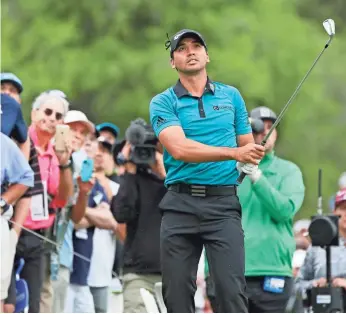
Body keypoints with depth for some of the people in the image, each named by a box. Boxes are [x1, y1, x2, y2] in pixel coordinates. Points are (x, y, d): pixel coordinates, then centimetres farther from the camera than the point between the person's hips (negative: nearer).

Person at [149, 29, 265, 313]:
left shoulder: (231, 96, 13)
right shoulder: (163, 103, 4)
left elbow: (248, 146, 18)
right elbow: (179, 148, -13)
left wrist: (252, 165, -5)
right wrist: (234, 153, -21)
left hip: (224, 203, 0)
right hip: (180, 204, 0)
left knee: (232, 290, -11)